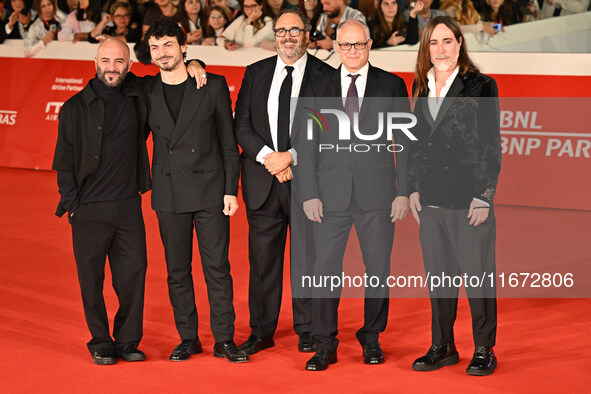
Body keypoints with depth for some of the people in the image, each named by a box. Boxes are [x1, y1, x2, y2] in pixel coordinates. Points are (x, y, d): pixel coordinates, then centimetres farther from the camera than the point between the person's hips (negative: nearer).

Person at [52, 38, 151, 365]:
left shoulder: (137, 97, 7)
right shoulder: (75, 108, 0)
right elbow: (64, 160, 3)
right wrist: (71, 201, -4)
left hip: (128, 206, 2)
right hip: (90, 209, -2)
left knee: (133, 273, 1)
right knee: (91, 279, 3)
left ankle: (128, 341, 16)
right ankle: (100, 343, 17)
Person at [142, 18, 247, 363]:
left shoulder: (214, 86, 1)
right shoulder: (146, 90, 6)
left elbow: (228, 142, 1)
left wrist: (231, 189, -3)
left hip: (209, 190, -2)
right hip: (169, 194, 2)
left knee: (217, 266, -1)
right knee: (177, 269, 7)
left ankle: (224, 339, 7)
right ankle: (188, 338, 18)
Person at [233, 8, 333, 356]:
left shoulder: (325, 75, 1)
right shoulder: (255, 74, 11)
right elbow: (242, 126, 6)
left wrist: (290, 156, -14)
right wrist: (268, 157, -10)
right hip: (263, 181, 3)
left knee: (307, 256, 3)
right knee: (263, 258, 7)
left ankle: (307, 329, 16)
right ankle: (261, 331, 17)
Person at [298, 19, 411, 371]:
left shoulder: (392, 86, 5)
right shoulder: (320, 87, 7)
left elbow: (404, 142, 4)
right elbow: (307, 144, 6)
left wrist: (404, 192, -3)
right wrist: (309, 194, -2)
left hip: (377, 193, 0)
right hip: (332, 194, 1)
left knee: (378, 268, 7)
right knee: (326, 268, 1)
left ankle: (372, 338, 22)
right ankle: (325, 345, 10)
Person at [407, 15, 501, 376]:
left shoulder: (481, 86, -4)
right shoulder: (421, 88, 11)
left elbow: (492, 145, -6)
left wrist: (485, 196, -11)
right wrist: (414, 188, 11)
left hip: (469, 197, -5)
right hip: (432, 198, 5)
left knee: (477, 273, 1)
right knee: (439, 274, 11)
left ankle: (484, 351, 13)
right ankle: (443, 347, 22)